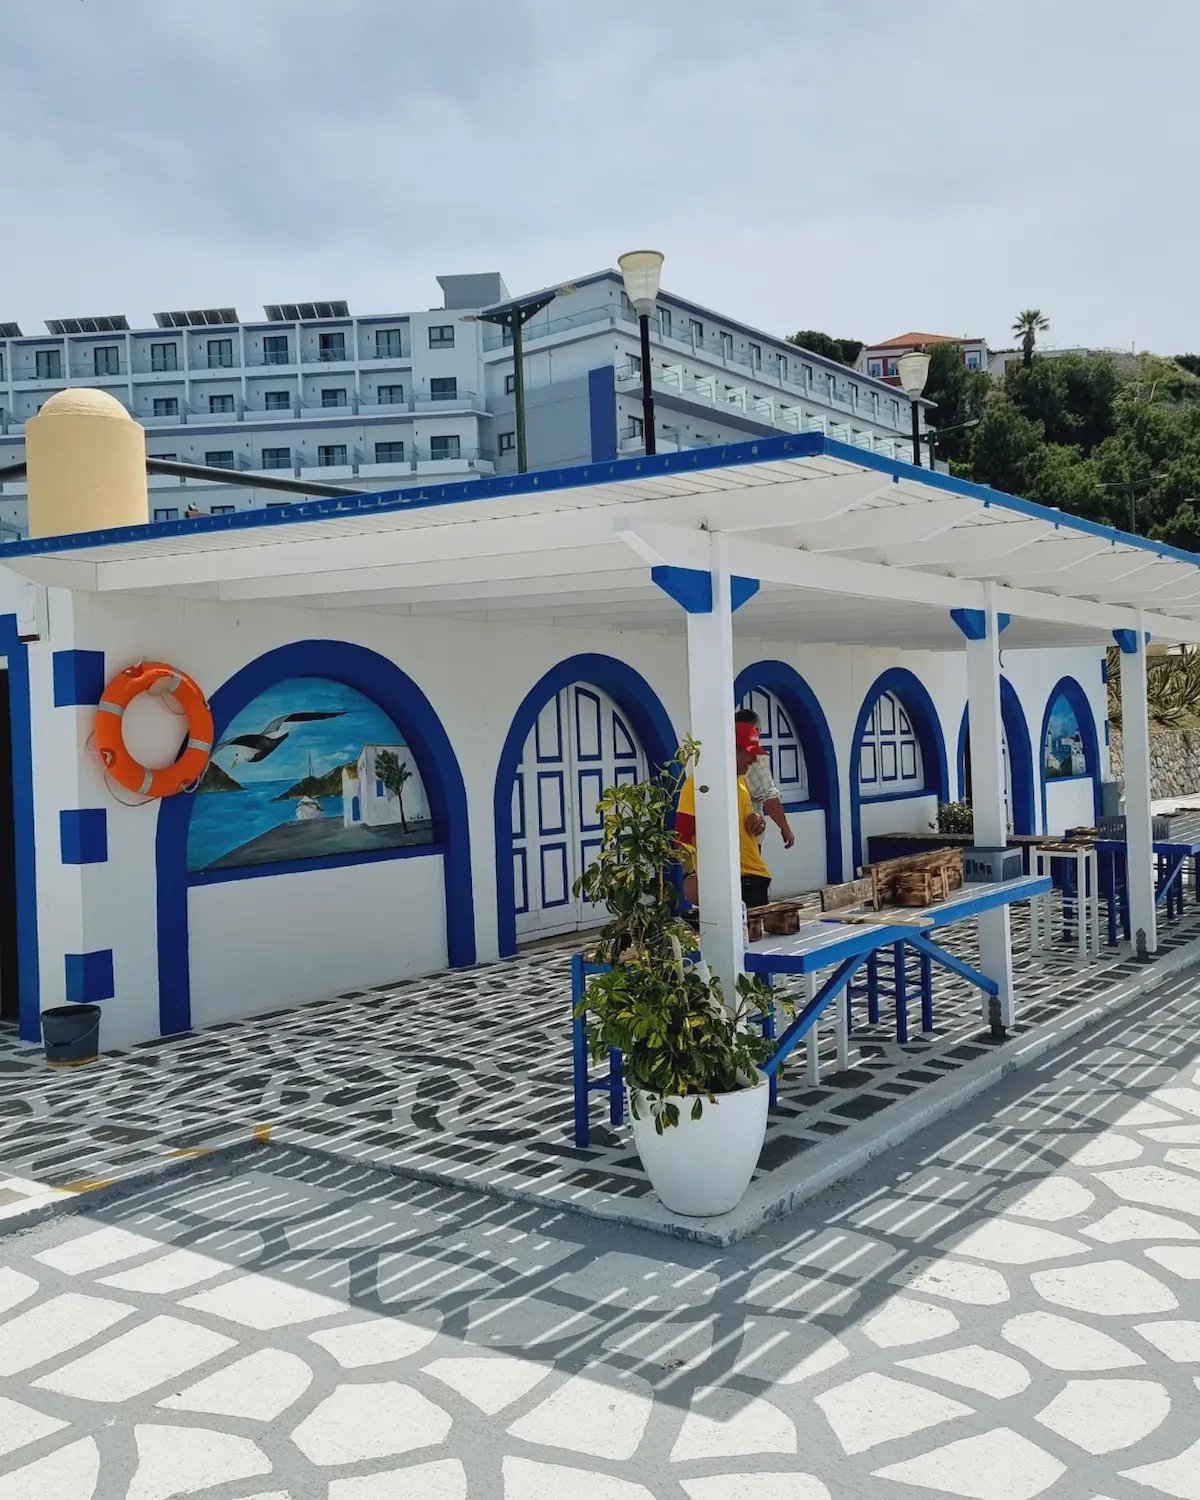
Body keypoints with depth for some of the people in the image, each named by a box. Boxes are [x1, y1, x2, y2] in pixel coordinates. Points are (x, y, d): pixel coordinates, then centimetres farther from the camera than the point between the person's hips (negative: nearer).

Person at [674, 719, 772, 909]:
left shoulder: (741, 780, 15)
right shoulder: (697, 782, -11)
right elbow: (682, 837, -14)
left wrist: (757, 821, 5)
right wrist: (692, 875, -27)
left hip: (756, 875, 8)